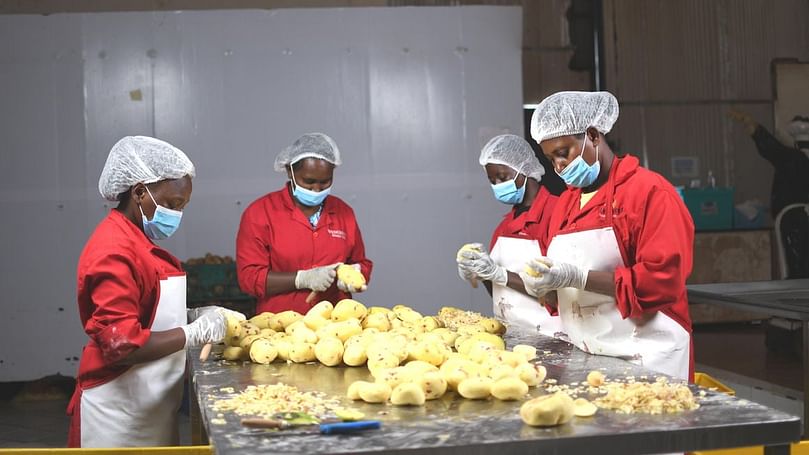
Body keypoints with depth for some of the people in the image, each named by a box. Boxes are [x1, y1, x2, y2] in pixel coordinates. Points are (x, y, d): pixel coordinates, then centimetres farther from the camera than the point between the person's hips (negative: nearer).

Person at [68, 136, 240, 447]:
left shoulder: (136, 241, 10)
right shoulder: (115, 252, -19)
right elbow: (121, 345, -25)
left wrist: (194, 316, 4)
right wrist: (195, 333, -19)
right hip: (120, 413, -9)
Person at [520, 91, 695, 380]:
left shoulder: (649, 191, -8)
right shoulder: (566, 201, 14)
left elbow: (662, 280, -18)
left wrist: (577, 277, -22)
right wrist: (544, 286, -4)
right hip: (583, 357, 6)